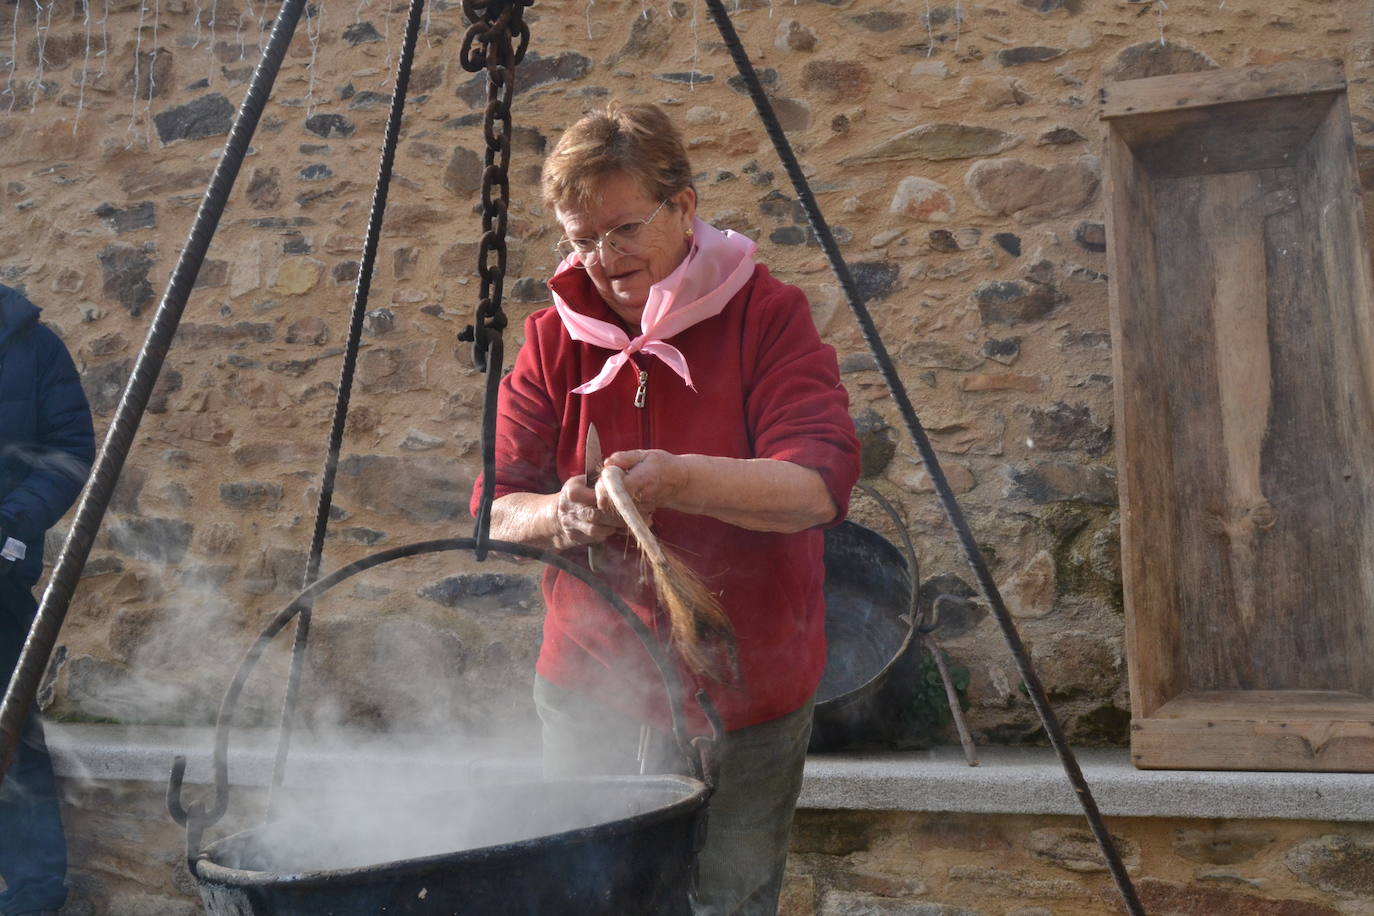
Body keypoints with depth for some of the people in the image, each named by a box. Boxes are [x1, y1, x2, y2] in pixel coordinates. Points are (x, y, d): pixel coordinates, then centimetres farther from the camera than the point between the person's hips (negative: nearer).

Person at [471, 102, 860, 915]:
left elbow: (821, 484, -19)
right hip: (589, 695, 3)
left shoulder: (768, 316, -7)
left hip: (744, 703, -3)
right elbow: (497, 511, 0)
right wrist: (559, 517, -23)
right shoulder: (555, 339, 3)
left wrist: (681, 480, -35)